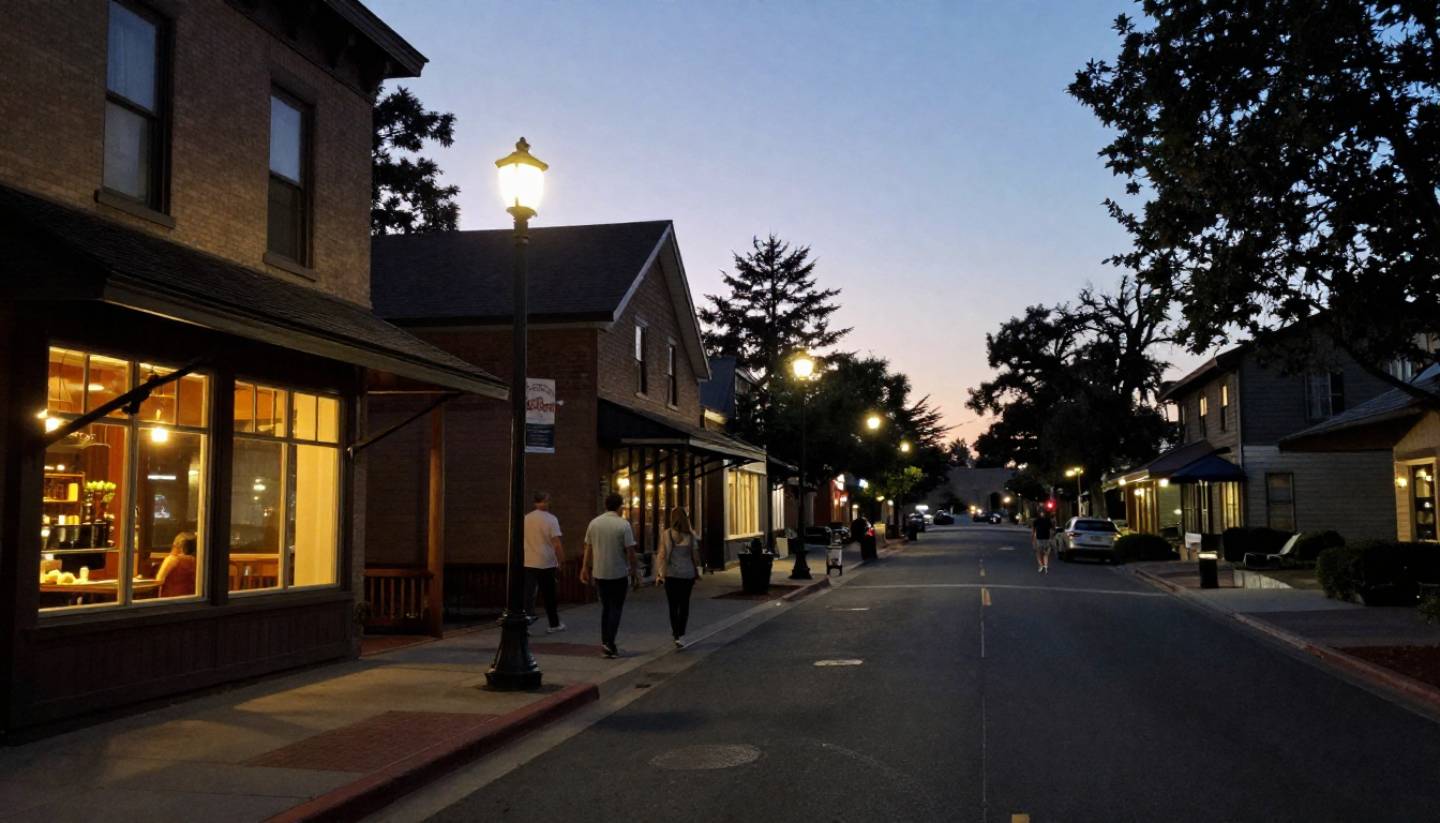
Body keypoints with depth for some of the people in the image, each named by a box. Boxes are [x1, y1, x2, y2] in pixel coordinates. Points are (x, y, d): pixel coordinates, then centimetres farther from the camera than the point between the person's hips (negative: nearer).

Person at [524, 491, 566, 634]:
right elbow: (557, 543, -13)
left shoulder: (526, 519, 5)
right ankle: (554, 624, 19)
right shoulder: (551, 519, -8)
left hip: (528, 563, 3)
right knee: (549, 595, 9)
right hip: (546, 563, -3)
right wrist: (561, 562, -6)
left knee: (528, 593, 0)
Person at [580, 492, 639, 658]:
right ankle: (609, 643, -9)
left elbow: (588, 548, 6)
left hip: (599, 573, 4)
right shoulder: (624, 524, -10)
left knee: (605, 607, 15)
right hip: (618, 573, -4)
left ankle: (605, 642, 16)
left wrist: (585, 568, 15)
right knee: (616, 608, 2)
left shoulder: (594, 523, 2)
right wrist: (635, 571, -2)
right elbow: (630, 551, -10)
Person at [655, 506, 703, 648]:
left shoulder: (666, 534, -7)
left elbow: (663, 555, -10)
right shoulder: (691, 535, -3)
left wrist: (659, 574, -7)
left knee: (673, 605, 12)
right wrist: (696, 572, 14)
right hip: (688, 573, 1)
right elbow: (695, 555, 0)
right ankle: (680, 635, -3)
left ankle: (676, 634, 20)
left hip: (671, 574, -1)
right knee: (684, 604, 8)